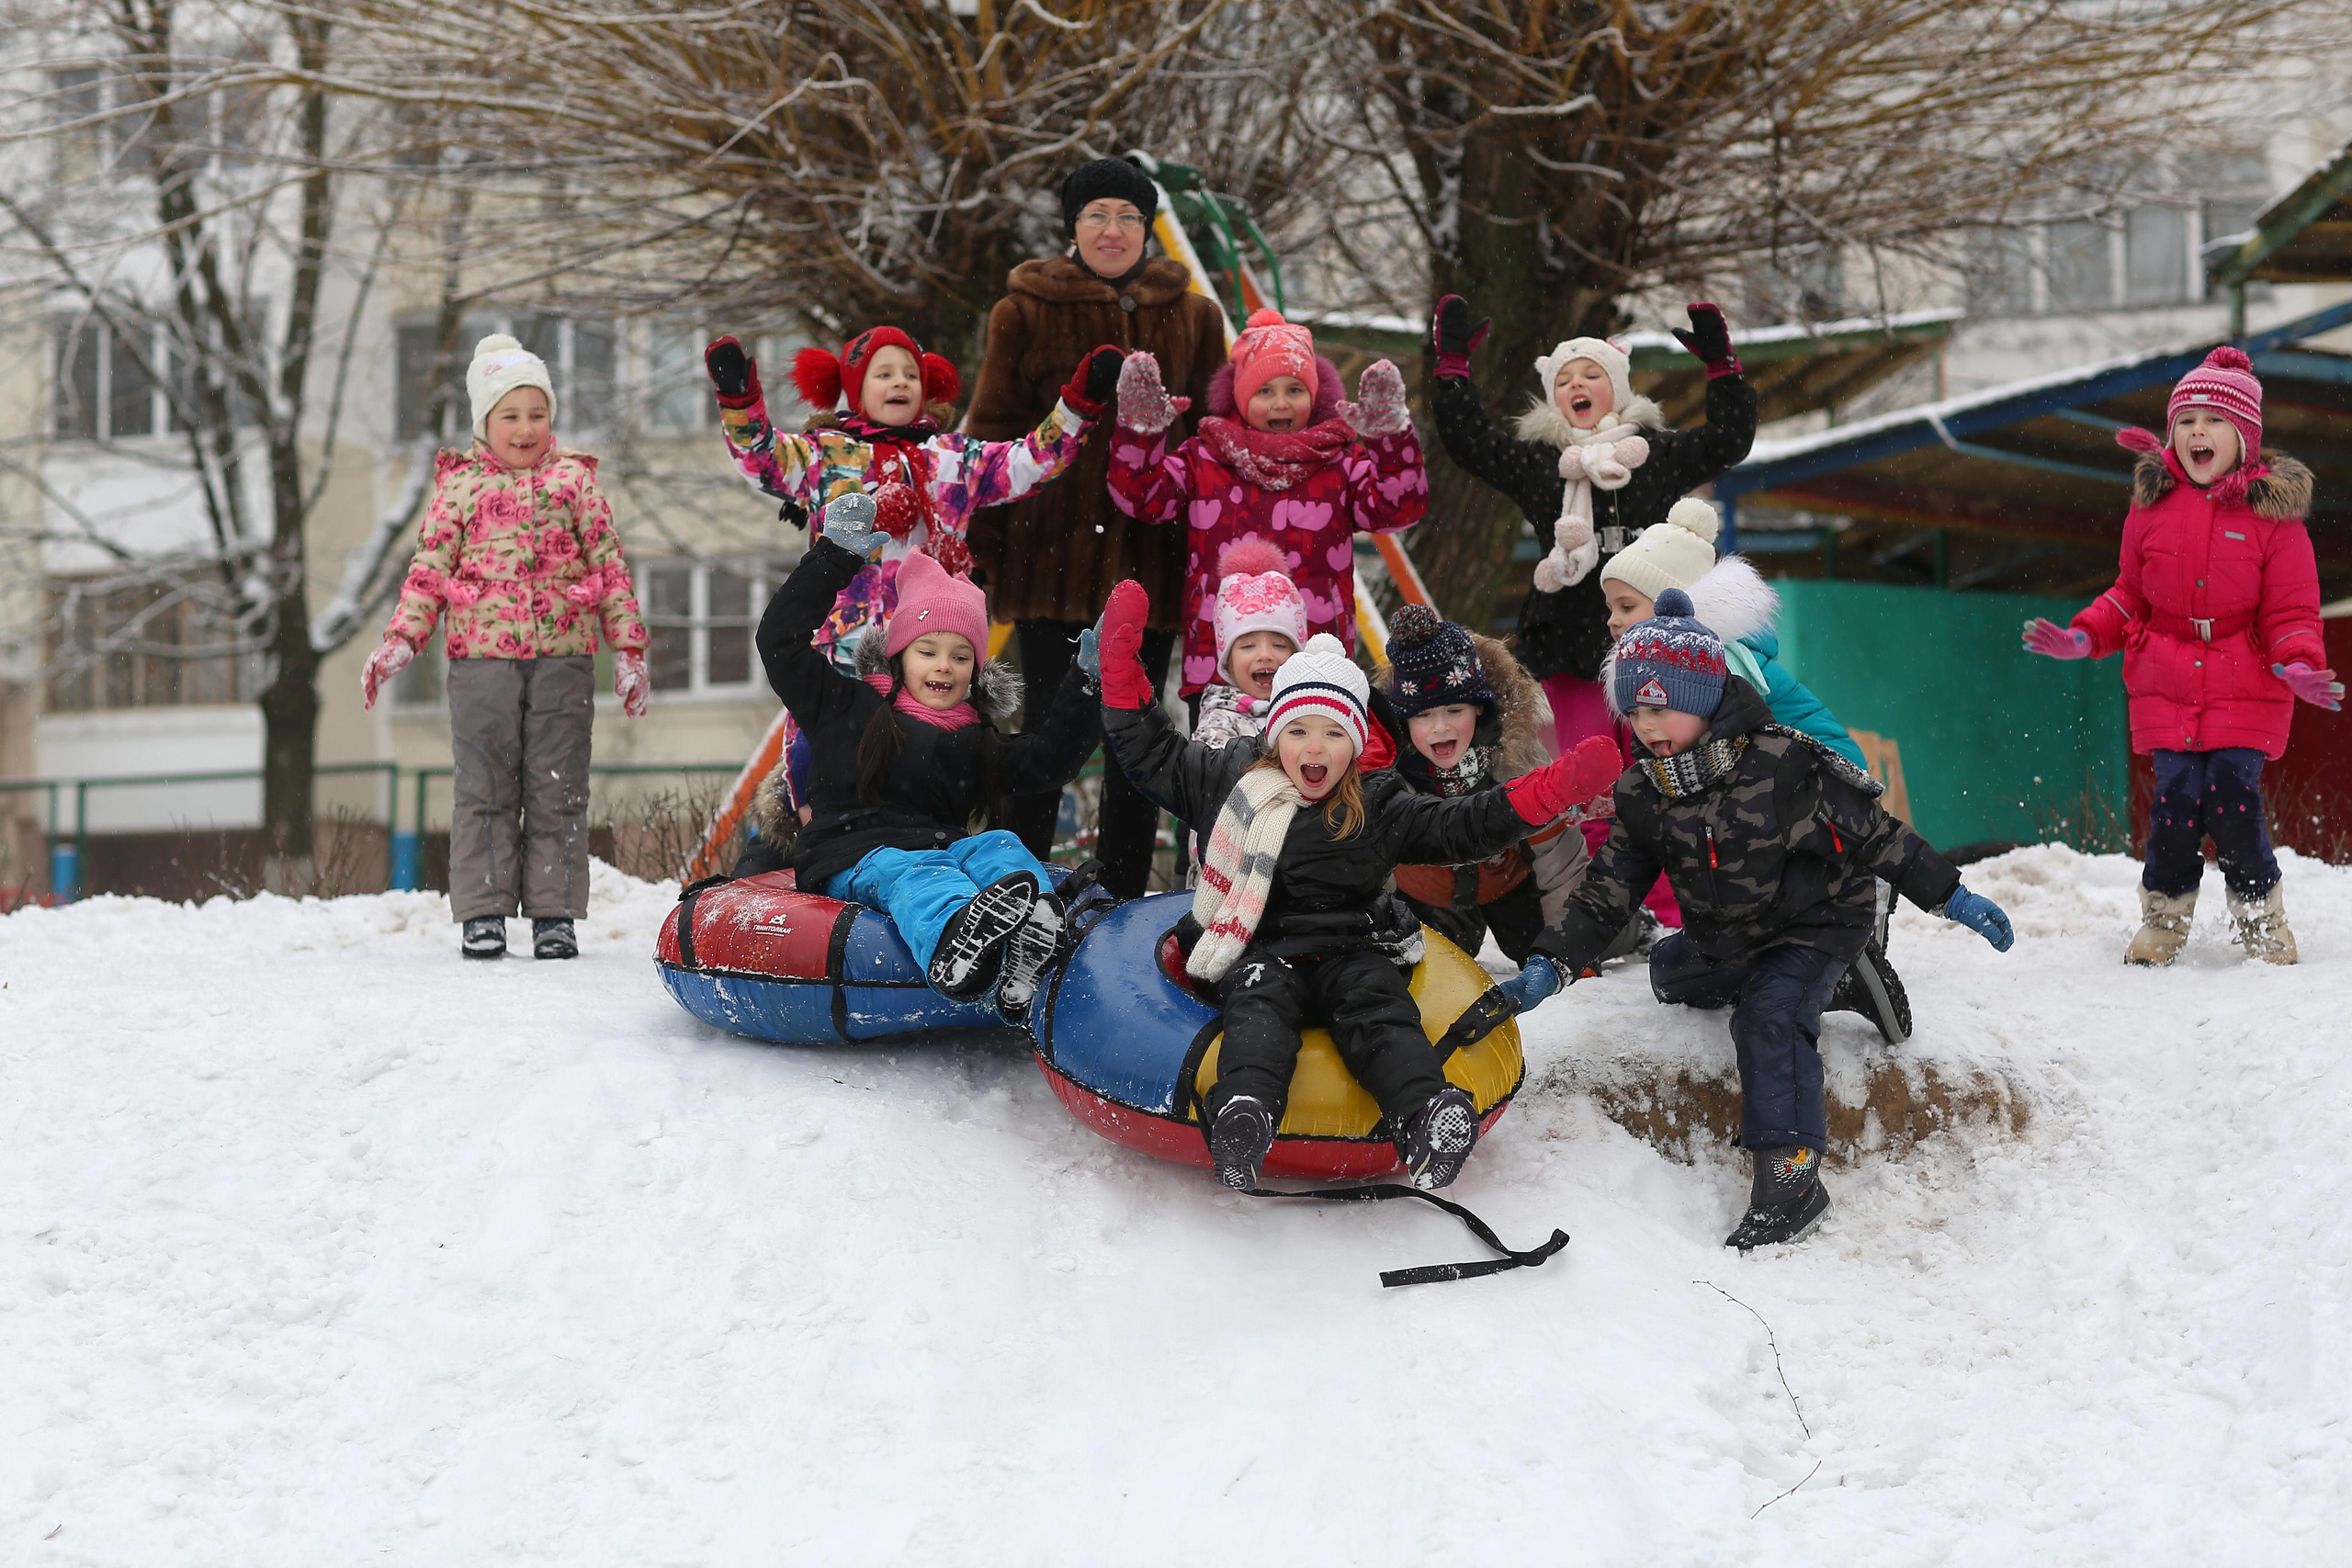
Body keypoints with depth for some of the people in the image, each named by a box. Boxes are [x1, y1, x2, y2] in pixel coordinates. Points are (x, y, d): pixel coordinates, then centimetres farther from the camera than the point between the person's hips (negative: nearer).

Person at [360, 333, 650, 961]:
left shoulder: (574, 479, 11)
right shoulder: (460, 486, 9)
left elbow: (609, 566, 11)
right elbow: (428, 570, 8)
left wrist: (628, 649, 6)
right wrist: (399, 640, -5)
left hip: (563, 653, 1)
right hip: (482, 655, -1)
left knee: (558, 788, 2)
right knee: (485, 787, 0)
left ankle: (554, 912, 8)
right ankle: (482, 912, 5)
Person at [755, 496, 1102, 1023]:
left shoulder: (976, 742, 25)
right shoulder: (846, 706, 14)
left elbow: (1050, 761, 19)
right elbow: (780, 640, 7)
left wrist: (1086, 686, 10)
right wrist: (834, 558, 5)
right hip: (852, 860, -4)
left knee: (999, 846, -27)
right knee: (916, 873, -37)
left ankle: (1033, 935, -62)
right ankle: (953, 940, -76)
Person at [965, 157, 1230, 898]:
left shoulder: (1194, 316, 10)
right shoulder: (1026, 310, 3)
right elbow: (991, 430, 3)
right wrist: (978, 545, -2)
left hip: (1151, 551, 2)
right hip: (1052, 550, -2)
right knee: (1049, 719, 0)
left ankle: (1123, 900, 15)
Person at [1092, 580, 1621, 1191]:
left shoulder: (1380, 807, 14)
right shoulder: (1231, 780, 14)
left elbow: (1468, 824, 7)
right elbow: (1148, 747, 17)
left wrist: (1565, 783, -5)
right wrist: (1122, 652, 9)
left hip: (1347, 951, 1)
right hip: (1259, 952, -1)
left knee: (1378, 1005, -29)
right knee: (1261, 1005, -33)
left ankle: (1425, 1115, -54)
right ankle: (1243, 1111, -61)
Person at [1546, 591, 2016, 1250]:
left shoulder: (1780, 762, -25)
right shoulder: (1641, 795, -8)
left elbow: (1871, 832, -16)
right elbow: (1607, 892, -3)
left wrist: (1950, 897, -12)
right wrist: (1553, 965, -16)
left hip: (1816, 922, -7)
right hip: (1724, 942, 7)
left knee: (1771, 1019, -27)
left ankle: (1790, 1178, -30)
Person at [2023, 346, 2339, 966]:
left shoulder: (2272, 513, -3)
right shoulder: (2151, 506, 5)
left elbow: (2292, 613, -1)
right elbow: (2129, 595, 15)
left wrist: (2299, 666, -19)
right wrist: (2084, 637, 0)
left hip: (2247, 692, -2)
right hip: (2166, 689, 2)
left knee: (2232, 799, -12)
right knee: (2176, 799, -9)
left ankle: (2262, 919, 12)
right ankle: (2164, 917, 14)